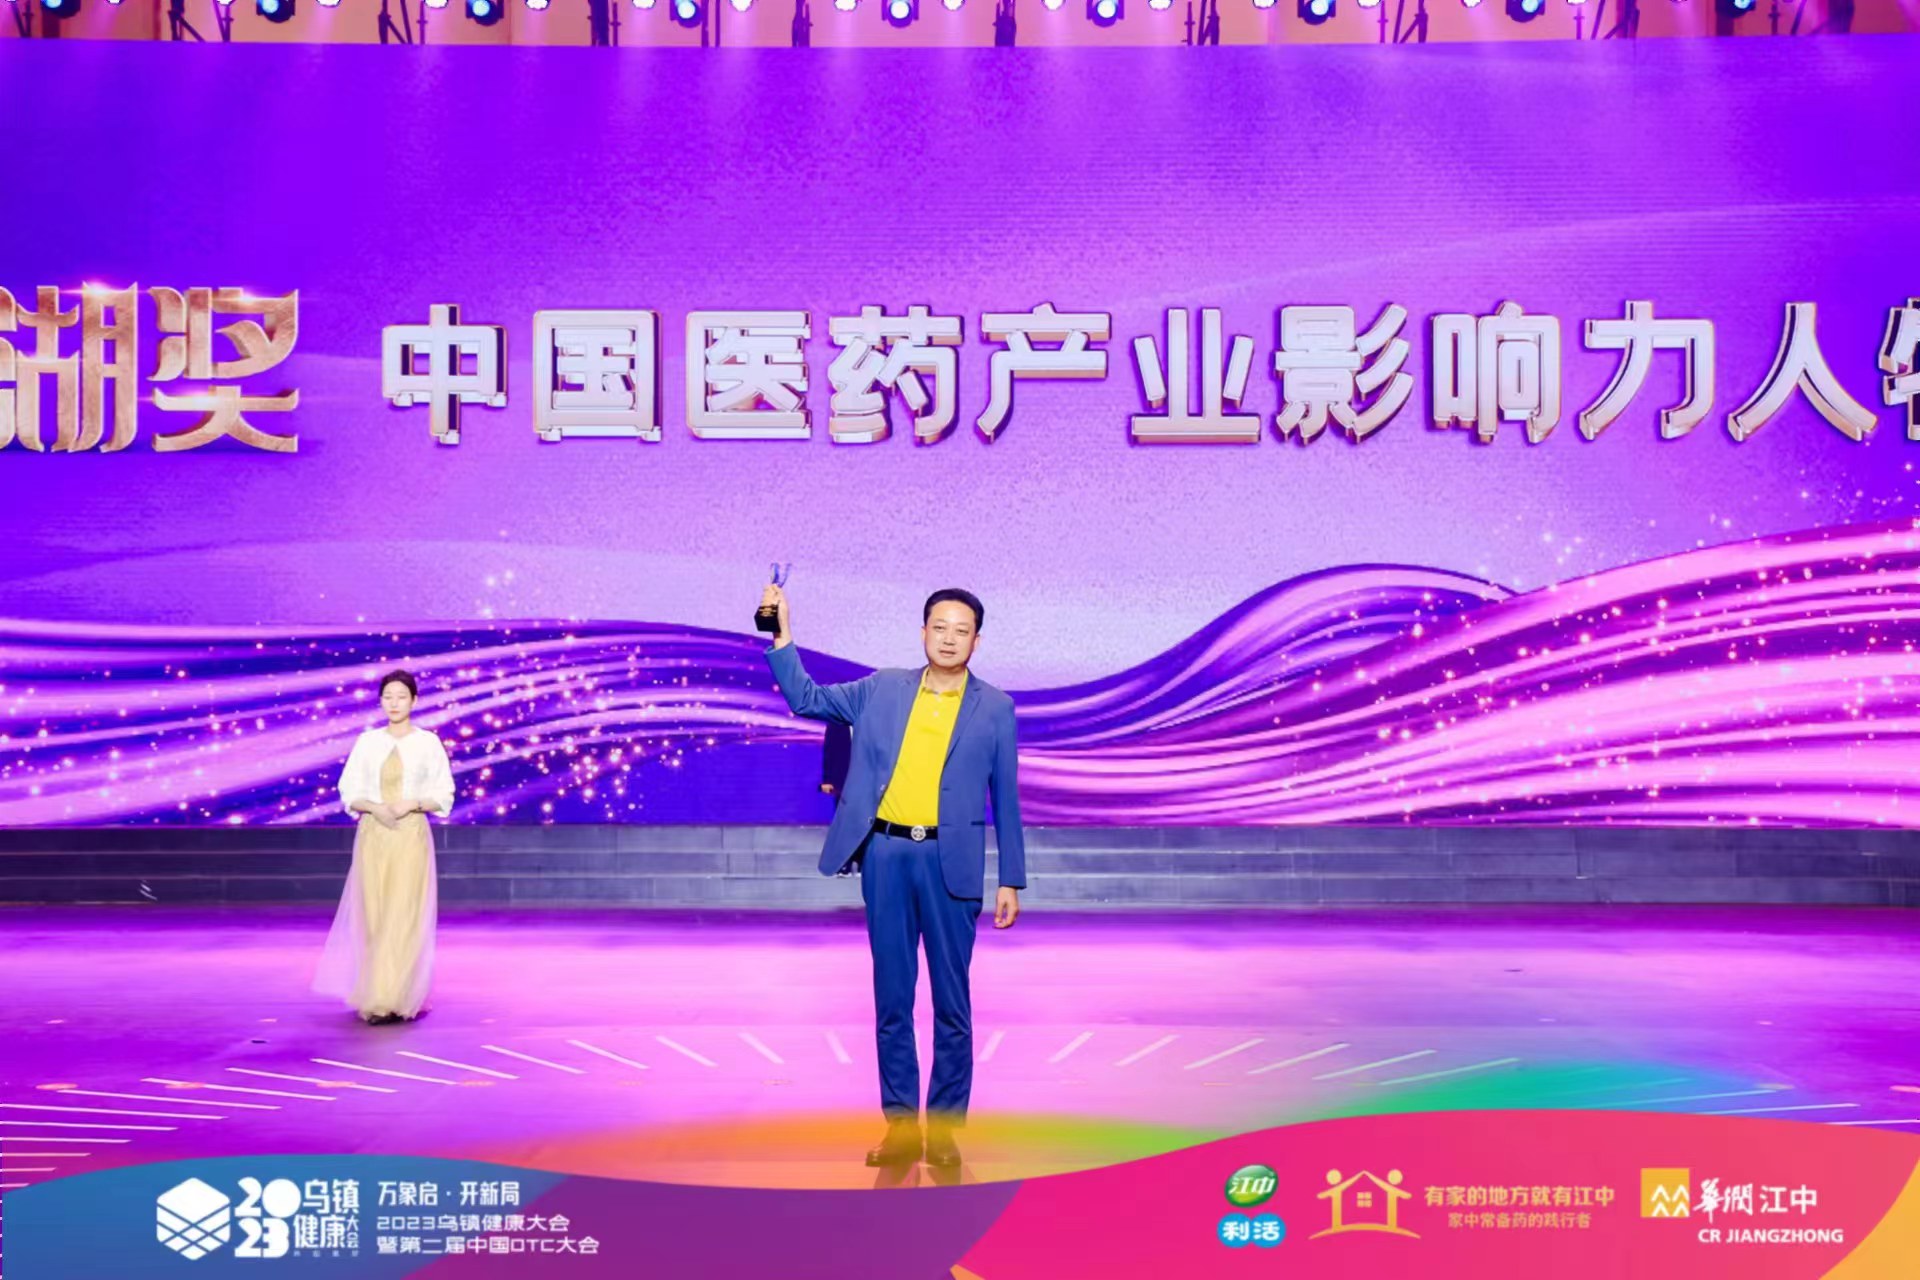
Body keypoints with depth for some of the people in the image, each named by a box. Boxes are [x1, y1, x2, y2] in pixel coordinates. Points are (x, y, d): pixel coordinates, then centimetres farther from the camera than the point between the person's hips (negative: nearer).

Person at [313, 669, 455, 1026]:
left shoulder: (428, 742, 1)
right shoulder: (367, 742, 7)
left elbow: (443, 796, 2)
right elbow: (349, 792, 7)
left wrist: (413, 803, -16)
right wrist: (373, 807, -12)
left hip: (411, 838, -2)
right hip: (372, 836, 2)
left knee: (404, 917, -8)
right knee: (374, 917, 3)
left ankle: (398, 999, -8)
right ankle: (375, 996, 16)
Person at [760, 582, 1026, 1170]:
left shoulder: (995, 708, 4)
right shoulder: (882, 689, 9)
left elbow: (1006, 797, 5)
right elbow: (805, 698, 10)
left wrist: (1011, 880, 2)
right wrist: (781, 635, -2)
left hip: (949, 861, -2)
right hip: (885, 854, 2)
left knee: (951, 1000, 3)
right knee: (891, 996, 7)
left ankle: (943, 1128, 13)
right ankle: (899, 1125, 15)